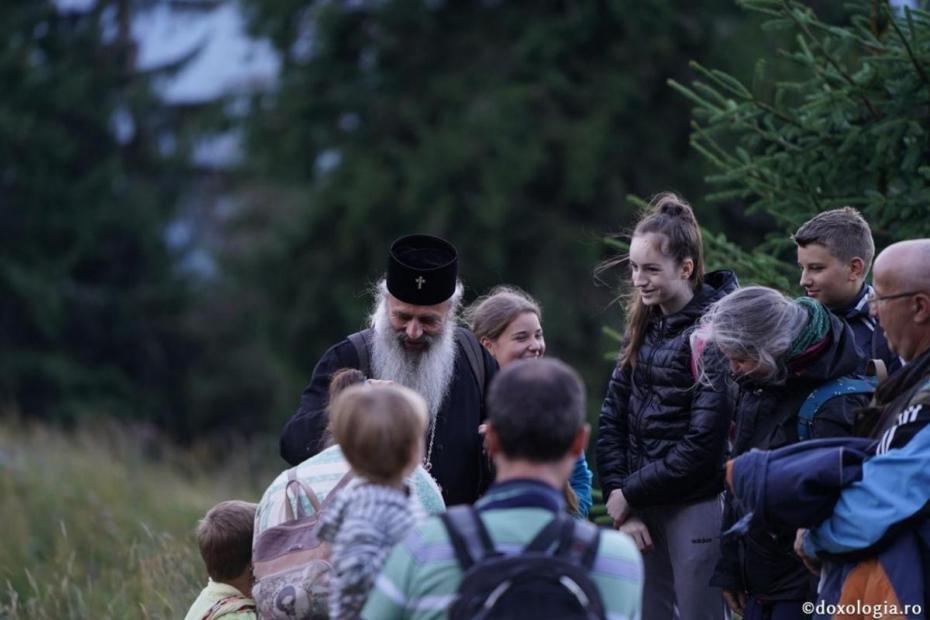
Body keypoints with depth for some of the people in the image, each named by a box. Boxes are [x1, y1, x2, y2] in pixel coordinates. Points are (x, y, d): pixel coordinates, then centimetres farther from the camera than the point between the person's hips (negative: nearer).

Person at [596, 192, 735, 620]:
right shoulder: (644, 324, 11)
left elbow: (704, 443, -17)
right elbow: (613, 418, 8)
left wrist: (630, 493, -10)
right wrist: (619, 504, -4)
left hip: (696, 506, -7)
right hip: (640, 507, 7)